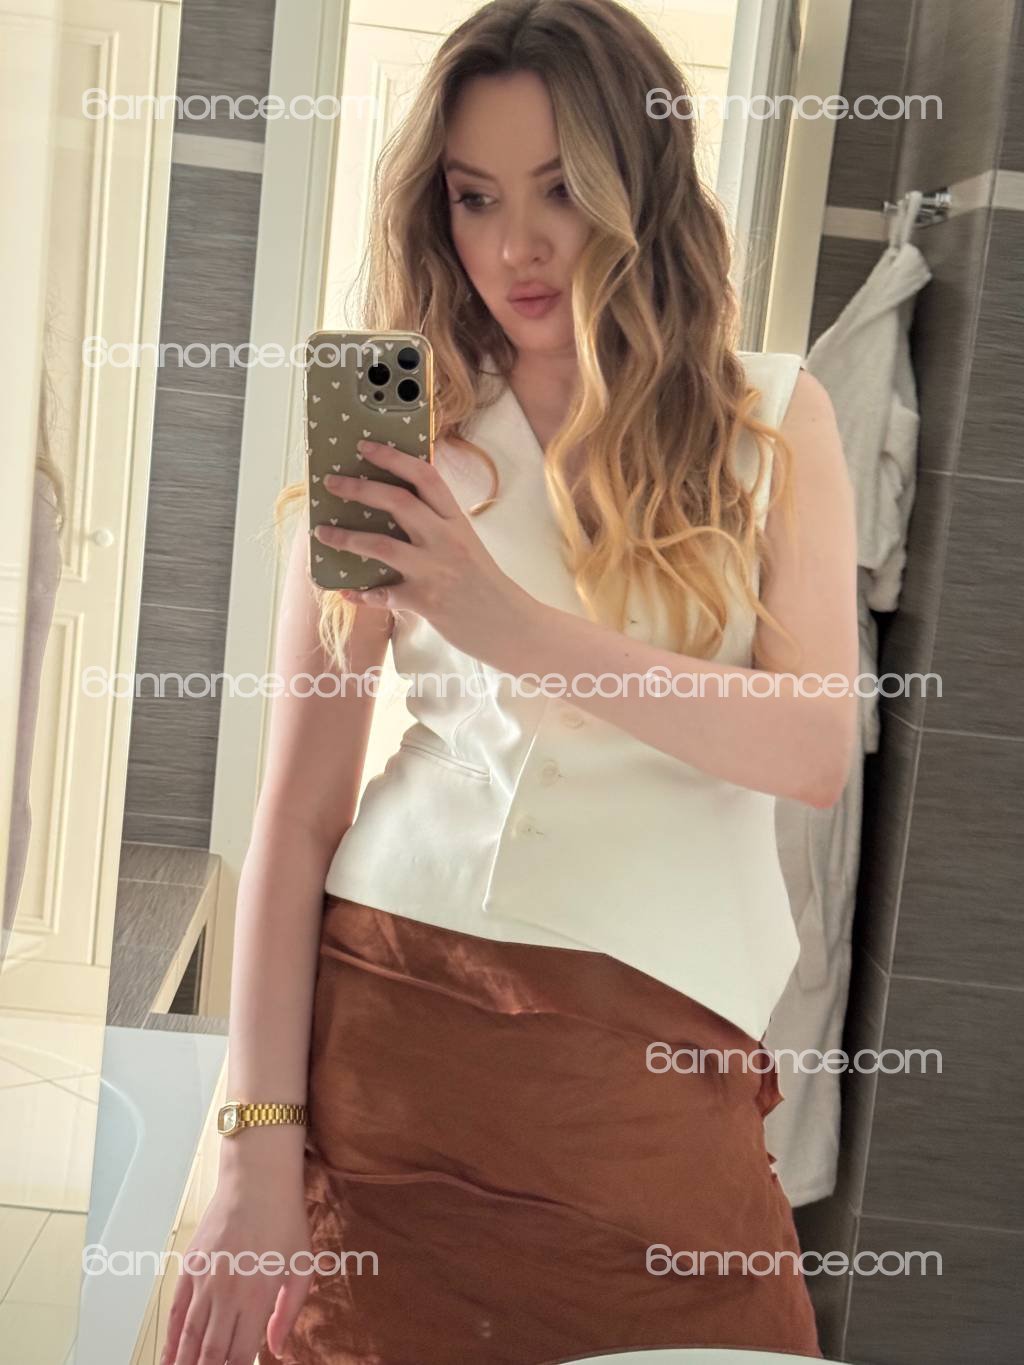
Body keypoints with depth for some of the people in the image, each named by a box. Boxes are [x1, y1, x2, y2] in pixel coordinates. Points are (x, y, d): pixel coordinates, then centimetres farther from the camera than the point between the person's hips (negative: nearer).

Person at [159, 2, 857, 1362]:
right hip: (387, 1009, 0)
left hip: (655, 1058, 1)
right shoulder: (395, 446, 2)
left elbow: (818, 749, -8)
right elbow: (299, 805, -3)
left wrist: (512, 621, -20)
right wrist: (261, 1143, -8)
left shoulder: (772, 420, 4)